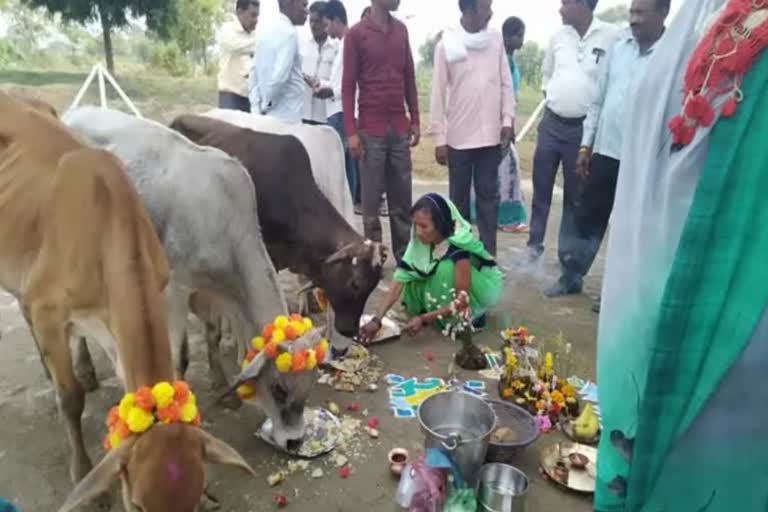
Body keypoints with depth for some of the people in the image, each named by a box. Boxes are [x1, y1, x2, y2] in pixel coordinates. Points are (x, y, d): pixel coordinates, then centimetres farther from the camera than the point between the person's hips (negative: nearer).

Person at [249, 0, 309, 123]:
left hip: (266, 115, 9)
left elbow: (254, 73, 15)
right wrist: (266, 105, -8)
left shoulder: (265, 32, 15)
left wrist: (257, 108, 11)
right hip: (287, 117, -8)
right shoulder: (289, 33, -11)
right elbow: (280, 76, -20)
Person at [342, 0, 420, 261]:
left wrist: (415, 120, 10)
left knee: (403, 197, 8)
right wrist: (351, 131, -11)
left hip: (400, 127, 5)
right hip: (371, 129, -4)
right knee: (371, 198, 2)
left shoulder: (401, 30, 11)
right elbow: (348, 86, -5)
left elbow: (410, 79, 15)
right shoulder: (356, 34, -3)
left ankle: (405, 255, 17)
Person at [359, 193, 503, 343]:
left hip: (481, 287, -5)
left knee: (446, 267, -33)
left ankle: (471, 317, -14)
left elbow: (462, 300, -32)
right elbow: (400, 279, -24)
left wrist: (424, 319, -37)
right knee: (413, 281, -18)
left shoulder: (459, 248, -35)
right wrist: (377, 319, -33)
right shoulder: (420, 242, -19)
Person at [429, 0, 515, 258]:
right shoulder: (446, 44, -3)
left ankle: (488, 253, 13)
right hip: (459, 137, -2)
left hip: (490, 135, 2)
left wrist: (507, 119, -2)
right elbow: (438, 93, -4)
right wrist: (439, 138, -7)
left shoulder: (496, 39, 5)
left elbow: (506, 83, 8)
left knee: (488, 196, 5)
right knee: (459, 197, 8)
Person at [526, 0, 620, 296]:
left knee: (575, 198, 3)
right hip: (551, 123, 4)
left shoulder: (612, 37, -8)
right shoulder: (558, 37, 8)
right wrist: (549, 100, 12)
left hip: (584, 128, -4)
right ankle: (534, 245, 29)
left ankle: (568, 267, 12)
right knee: (541, 188, 11)